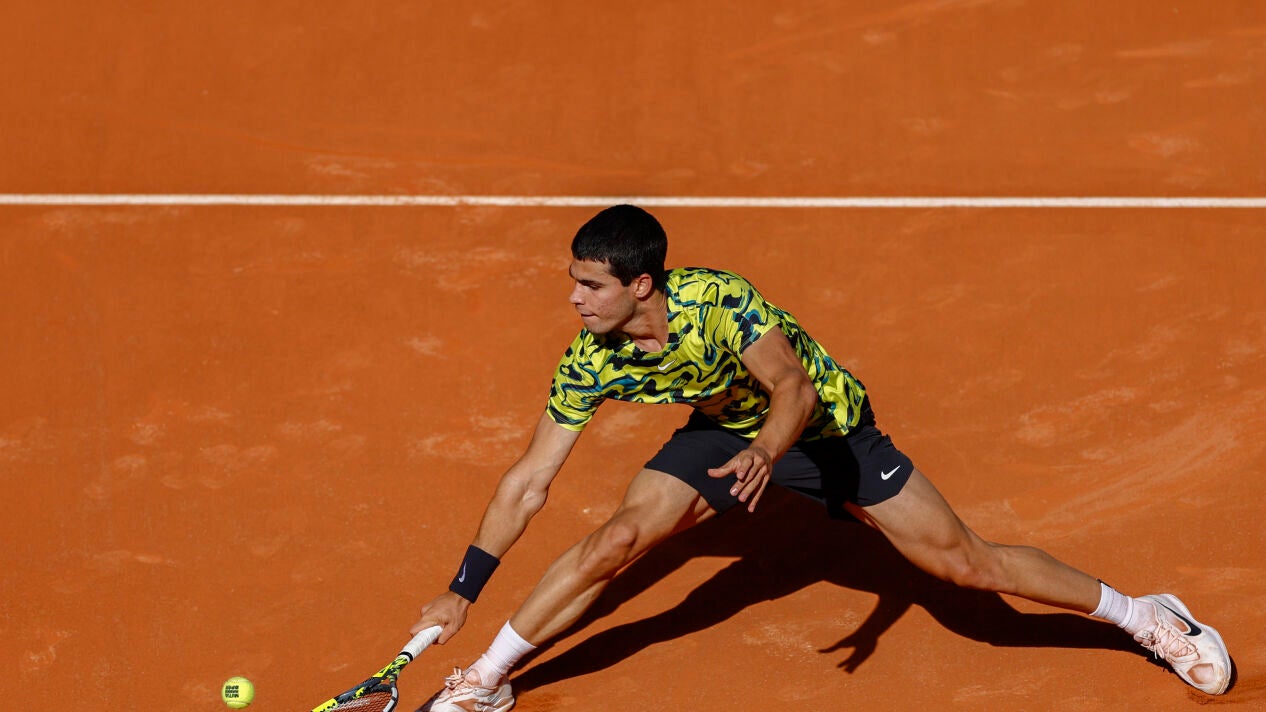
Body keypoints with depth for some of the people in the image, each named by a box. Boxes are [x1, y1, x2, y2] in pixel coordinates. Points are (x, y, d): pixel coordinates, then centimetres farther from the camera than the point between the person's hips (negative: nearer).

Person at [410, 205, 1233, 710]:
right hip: (724, 431, 4)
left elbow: (794, 388, -36)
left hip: (826, 423, -4)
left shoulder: (717, 300, -35)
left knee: (964, 561, -5)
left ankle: (1144, 615, 11)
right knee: (619, 536, -19)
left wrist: (767, 451, -57)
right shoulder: (587, 364, -20)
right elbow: (528, 483, -14)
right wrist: (464, 589, -14)